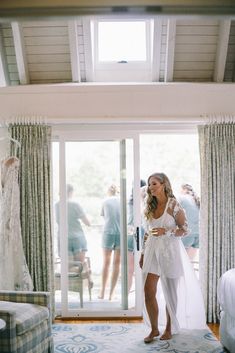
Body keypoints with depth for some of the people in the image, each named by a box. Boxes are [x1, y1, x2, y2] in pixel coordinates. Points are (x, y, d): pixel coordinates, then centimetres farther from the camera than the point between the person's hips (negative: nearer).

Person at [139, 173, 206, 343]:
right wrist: (143, 253, 13)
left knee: (170, 292, 8)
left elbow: (185, 229, -7)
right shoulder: (151, 206, 8)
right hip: (153, 251, 5)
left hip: (170, 251, -4)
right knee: (149, 291, -2)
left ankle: (169, 328, 26)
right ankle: (154, 329, 15)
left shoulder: (174, 205, -8)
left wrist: (166, 231, -22)